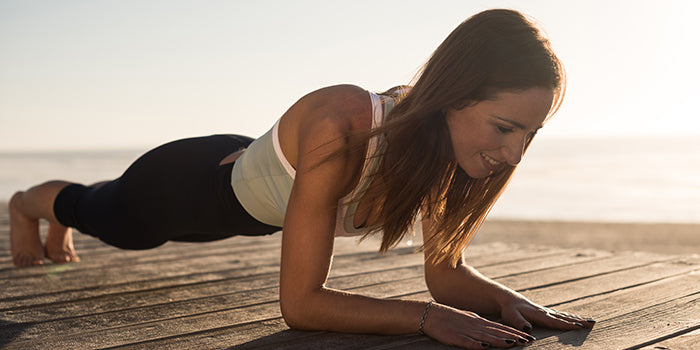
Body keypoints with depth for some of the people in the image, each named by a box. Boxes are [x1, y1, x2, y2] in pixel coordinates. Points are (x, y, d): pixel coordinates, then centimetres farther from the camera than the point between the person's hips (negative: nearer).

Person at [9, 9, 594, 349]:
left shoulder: (447, 144, -26)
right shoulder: (338, 132, -48)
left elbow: (446, 272, -16)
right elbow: (300, 303, -45)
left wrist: (509, 299, -35)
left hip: (261, 203, 6)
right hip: (201, 185, -6)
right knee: (100, 214, 31)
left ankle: (61, 225, 74)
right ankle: (28, 202, 67)